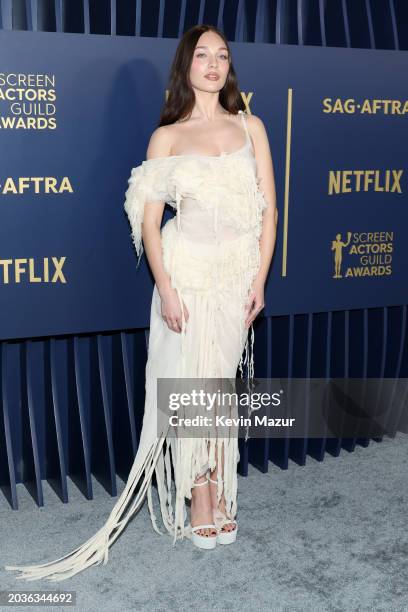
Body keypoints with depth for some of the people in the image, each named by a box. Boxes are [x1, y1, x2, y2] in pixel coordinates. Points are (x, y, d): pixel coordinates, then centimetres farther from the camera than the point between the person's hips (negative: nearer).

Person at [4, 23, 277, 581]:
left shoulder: (250, 127, 9)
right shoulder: (166, 137, 2)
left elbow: (268, 209, 6)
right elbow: (148, 220, -2)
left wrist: (259, 280, 0)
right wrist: (165, 288, -11)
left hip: (238, 273, 2)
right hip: (187, 270, -2)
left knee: (221, 384, 9)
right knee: (188, 383, 1)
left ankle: (218, 495, 22)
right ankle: (200, 503, 15)